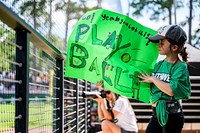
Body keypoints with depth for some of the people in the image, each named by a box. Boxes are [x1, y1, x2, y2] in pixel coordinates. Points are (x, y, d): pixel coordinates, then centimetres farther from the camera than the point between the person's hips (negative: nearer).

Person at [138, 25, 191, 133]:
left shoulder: (180, 67, -11)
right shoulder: (159, 64, 9)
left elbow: (172, 90, -25)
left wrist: (153, 79, -14)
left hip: (172, 116, -7)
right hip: (157, 114, 7)